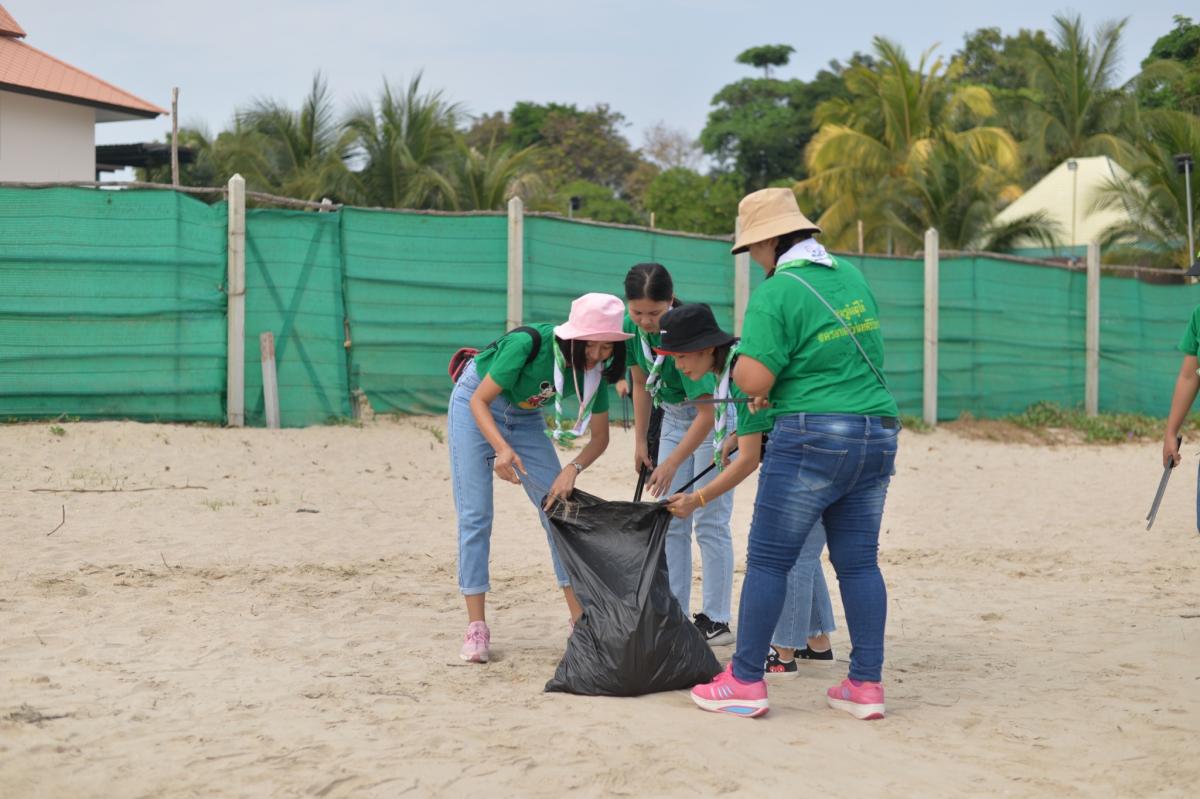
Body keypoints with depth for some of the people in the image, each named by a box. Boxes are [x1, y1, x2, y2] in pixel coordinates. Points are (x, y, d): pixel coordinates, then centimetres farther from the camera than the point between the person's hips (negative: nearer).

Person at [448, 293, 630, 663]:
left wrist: (573, 469, -29)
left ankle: (580, 619, 2)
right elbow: (480, 401, -28)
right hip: (476, 407, -5)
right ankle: (476, 628, -10)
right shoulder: (530, 344, -34)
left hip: (525, 417, 5)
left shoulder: (596, 368, -17)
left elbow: (600, 437, -10)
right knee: (475, 517, -11)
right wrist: (502, 449, -44)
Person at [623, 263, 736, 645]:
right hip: (674, 417, 7)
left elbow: (708, 411, -30)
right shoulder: (630, 328, -12)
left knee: (710, 520, -7)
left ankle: (716, 620, 0)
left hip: (714, 417, -7)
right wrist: (641, 441, 7)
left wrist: (671, 464, -29)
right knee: (672, 522, 6)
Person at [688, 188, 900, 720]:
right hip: (878, 431, 7)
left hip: (812, 437, -7)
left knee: (768, 560, 2)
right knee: (859, 561, 10)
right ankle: (867, 685, 9)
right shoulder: (852, 277, 12)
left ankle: (745, 681, 6)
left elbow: (753, 381, -16)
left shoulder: (776, 293, -11)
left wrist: (742, 357, 6)